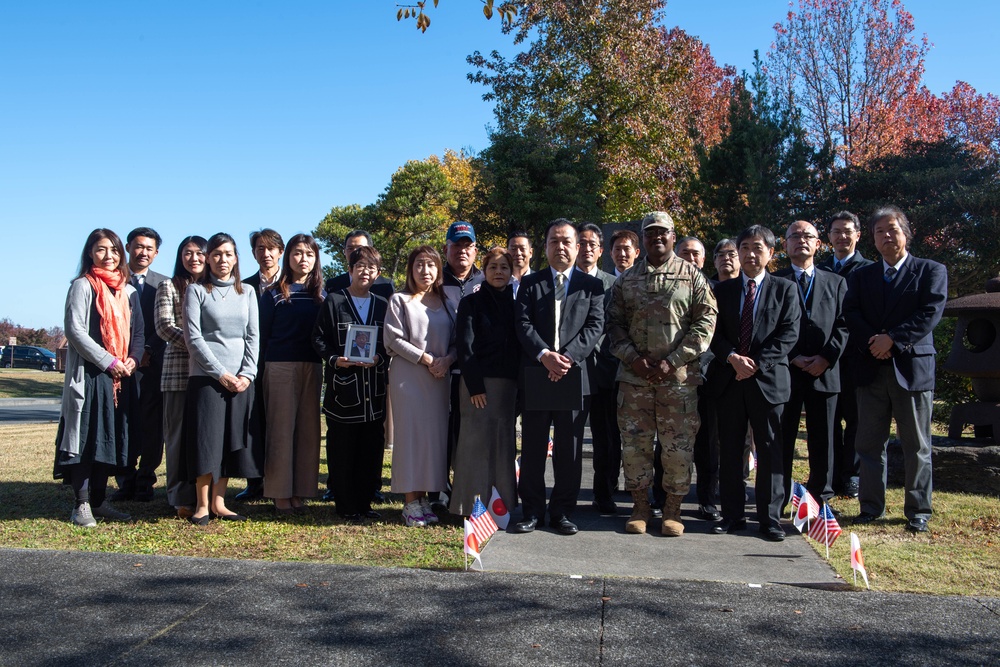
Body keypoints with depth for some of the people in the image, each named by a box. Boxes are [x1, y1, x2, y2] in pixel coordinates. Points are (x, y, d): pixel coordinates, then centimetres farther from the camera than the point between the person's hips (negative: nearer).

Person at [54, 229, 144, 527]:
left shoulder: (128, 290, 15)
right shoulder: (83, 286, -3)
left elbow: (138, 331, 15)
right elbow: (74, 329, -11)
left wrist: (133, 359, -4)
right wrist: (108, 362, -15)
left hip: (120, 375, 6)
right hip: (88, 373, -6)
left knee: (110, 438, 8)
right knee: (86, 436, -5)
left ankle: (99, 500, 17)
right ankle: (81, 505, 0)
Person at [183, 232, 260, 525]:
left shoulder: (247, 292, 12)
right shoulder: (196, 290, 3)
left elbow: (253, 336, 8)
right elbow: (193, 337, -5)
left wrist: (247, 373, -5)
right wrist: (221, 373, -12)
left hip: (241, 378, 3)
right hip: (206, 377, -3)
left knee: (232, 440, 4)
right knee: (206, 439, -4)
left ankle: (219, 502, 13)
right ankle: (202, 504, 5)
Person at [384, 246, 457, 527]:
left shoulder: (446, 303, 14)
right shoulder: (400, 300, 2)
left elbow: (456, 340, 12)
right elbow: (394, 339, -7)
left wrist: (447, 360, -8)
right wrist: (425, 358, -12)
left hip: (439, 377, 4)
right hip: (408, 376, -4)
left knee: (436, 434, 2)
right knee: (410, 433, -4)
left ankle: (425, 497, 10)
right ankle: (411, 502, 0)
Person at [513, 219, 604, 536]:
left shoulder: (592, 285, 8)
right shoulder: (530, 284, 9)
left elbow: (595, 326, -2)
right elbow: (523, 325, -1)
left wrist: (568, 356, -16)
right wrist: (544, 355, -18)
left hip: (575, 376, 0)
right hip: (535, 375, 1)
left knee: (569, 450, 5)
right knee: (532, 448, 6)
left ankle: (562, 511, 16)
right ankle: (532, 510, 16)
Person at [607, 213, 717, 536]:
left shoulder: (692, 276, 4)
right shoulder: (627, 280, 11)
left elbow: (705, 321, -3)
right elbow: (615, 323, 9)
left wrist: (672, 362, -11)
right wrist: (634, 359, -7)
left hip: (679, 376, -2)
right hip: (634, 376, 2)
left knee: (678, 446, 1)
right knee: (634, 443, 5)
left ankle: (673, 509, 15)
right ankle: (640, 506, 19)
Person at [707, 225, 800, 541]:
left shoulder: (785, 290, 4)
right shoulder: (723, 290, 10)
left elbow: (789, 334, -4)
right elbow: (714, 333, 5)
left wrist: (757, 363, -14)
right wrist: (732, 357, -14)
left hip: (768, 379, -2)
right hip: (728, 379, 2)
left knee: (770, 451, 2)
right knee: (729, 451, 7)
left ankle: (770, 518, 11)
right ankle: (733, 515, 16)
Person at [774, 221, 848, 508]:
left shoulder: (836, 283, 14)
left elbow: (843, 325, 6)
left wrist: (826, 357, -8)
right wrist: (793, 357, -11)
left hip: (824, 372, 2)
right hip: (786, 372, -2)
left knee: (822, 441, 6)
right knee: (782, 440, 2)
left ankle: (821, 498, 16)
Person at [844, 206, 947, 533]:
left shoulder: (931, 271, 5)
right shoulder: (861, 275, 14)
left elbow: (931, 313, -8)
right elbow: (851, 313, 2)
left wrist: (892, 339, -16)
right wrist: (873, 342, -15)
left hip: (913, 367, -3)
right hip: (872, 368, 3)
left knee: (916, 445, 4)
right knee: (869, 442, 6)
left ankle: (918, 510, 14)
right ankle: (871, 506, 16)